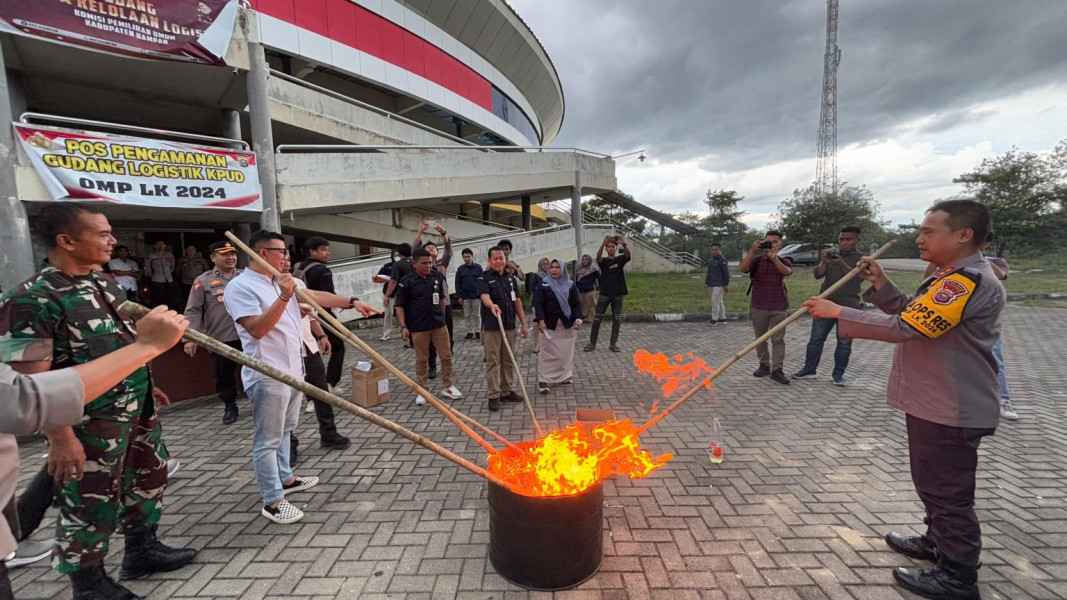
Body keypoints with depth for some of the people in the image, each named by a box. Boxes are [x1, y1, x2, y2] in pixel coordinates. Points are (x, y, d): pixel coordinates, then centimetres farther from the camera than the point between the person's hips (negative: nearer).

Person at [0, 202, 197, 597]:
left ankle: (142, 550, 42)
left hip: (138, 409, 8)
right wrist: (60, 436, -22)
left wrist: (145, 385, 22)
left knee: (150, 476, 21)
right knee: (92, 504, 9)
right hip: (92, 424, -8)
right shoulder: (33, 299, -19)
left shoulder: (103, 284, 7)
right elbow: (32, 380, -21)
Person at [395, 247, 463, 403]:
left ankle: (448, 387, 23)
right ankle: (422, 390, 21)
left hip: (439, 324, 4)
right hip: (418, 327, -3)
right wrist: (403, 326, -14)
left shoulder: (437, 276, 1)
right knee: (421, 360, 8)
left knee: (446, 356, 8)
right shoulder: (406, 282, -9)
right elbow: (400, 306, -6)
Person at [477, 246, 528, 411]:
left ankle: (506, 392, 26)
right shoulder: (484, 278, -5)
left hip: (509, 326, 5)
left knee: (508, 361, 13)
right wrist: (492, 305, -46)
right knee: (492, 362, 0)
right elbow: (485, 296, -24)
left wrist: (523, 324, 11)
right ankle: (493, 396, 8)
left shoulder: (511, 278, 12)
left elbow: (517, 302, 14)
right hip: (491, 327, -5)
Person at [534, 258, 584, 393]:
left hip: (568, 324, 2)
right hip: (550, 324, -2)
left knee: (566, 352, 10)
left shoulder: (570, 285, 5)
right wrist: (541, 321, -20)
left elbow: (577, 303, 2)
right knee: (547, 353, -2)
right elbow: (538, 304, -7)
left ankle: (564, 376, 25)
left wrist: (578, 319, -13)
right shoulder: (542, 285, 0)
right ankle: (543, 380, 2)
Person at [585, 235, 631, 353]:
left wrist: (624, 244, -39)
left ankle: (613, 343, 15)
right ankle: (592, 343, 10)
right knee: (597, 319, 2)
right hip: (604, 294, -1)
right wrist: (602, 244, -41)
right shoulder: (603, 261, 3)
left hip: (618, 294, 1)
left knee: (617, 320, 5)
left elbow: (628, 254, -16)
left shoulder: (620, 260, 6)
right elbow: (598, 256, -20)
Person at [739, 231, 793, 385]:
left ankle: (777, 370, 1)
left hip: (778, 307, 0)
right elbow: (743, 268, -19)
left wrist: (774, 258, -33)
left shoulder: (784, 262, 3)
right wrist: (752, 250, -27)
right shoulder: (755, 260, 2)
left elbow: (787, 272, -19)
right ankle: (764, 365, 22)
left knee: (778, 339, -1)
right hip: (758, 306, 0)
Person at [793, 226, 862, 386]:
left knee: (844, 343, 4)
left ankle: (838, 373, 14)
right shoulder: (831, 254, 10)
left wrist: (842, 264, -31)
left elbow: (858, 278, -16)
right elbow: (818, 275, -1)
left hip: (848, 307, -2)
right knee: (816, 339, 4)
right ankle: (810, 369, 13)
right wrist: (824, 262, -20)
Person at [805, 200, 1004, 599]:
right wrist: (880, 285, 2)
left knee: (947, 491, 4)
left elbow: (905, 328, -29)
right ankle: (937, 542, 43)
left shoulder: (970, 280, -23)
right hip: (935, 401, 10)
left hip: (951, 409, -10)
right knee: (935, 484, 25)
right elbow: (912, 314, 14)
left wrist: (838, 313, -25)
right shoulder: (952, 278, 11)